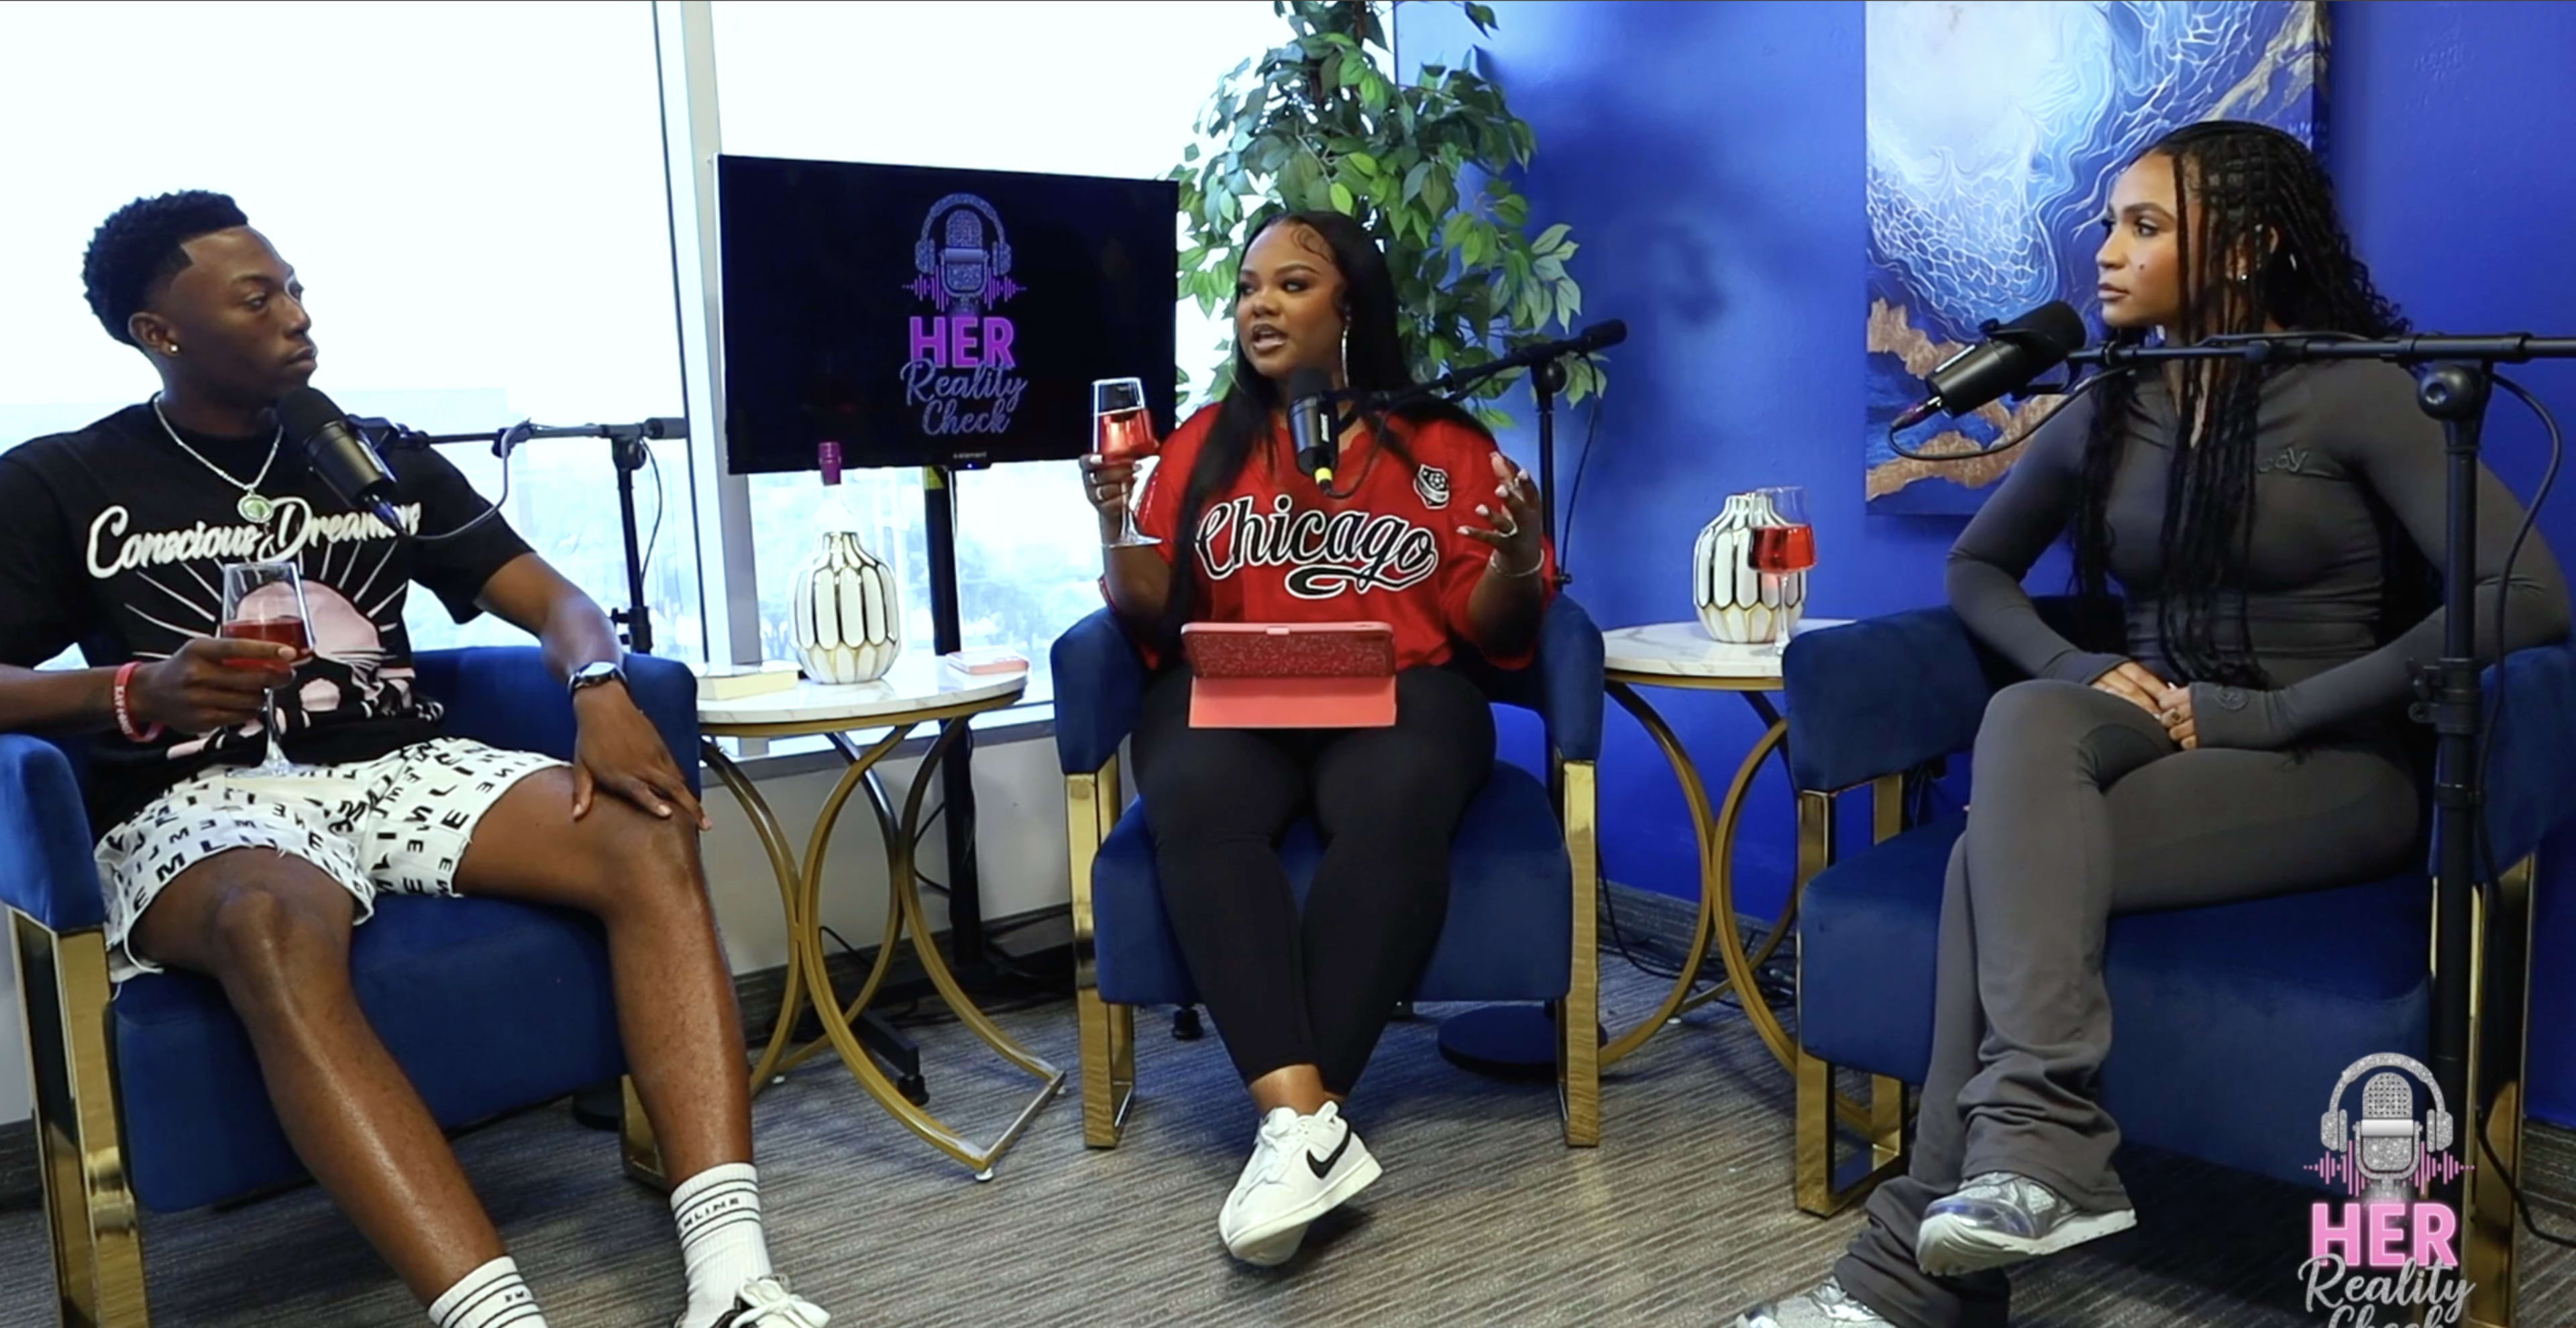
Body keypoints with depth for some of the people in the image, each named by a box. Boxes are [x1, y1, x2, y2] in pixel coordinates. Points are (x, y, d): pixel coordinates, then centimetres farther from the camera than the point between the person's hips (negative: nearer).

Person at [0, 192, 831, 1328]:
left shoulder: (381, 458, 18)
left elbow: (553, 600, 12)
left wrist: (601, 693, -11)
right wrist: (134, 694, -17)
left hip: (403, 766, 3)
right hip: (200, 800, -3)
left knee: (650, 839, -27)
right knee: (278, 929, -41)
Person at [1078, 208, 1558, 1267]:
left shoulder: (1444, 444, 12)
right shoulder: (1204, 444, 16)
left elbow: (1488, 631, 7)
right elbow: (1154, 622, 11)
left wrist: (1516, 560, -14)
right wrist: (1120, 526, -8)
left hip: (1400, 692, -1)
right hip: (1230, 694, 1)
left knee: (1392, 809, -37)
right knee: (1196, 804, -35)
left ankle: (1292, 1123, -33)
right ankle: (1308, 1123, -39)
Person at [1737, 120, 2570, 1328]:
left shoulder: (2353, 391, -7)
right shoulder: (2108, 412, 9)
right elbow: (1975, 567, 19)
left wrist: (2279, 711, -19)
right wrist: (2082, 670, -2)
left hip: (2330, 767, -5)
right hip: (2155, 738, 5)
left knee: (1999, 857, -31)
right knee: (2029, 722, -32)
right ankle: (2042, 1145, -39)